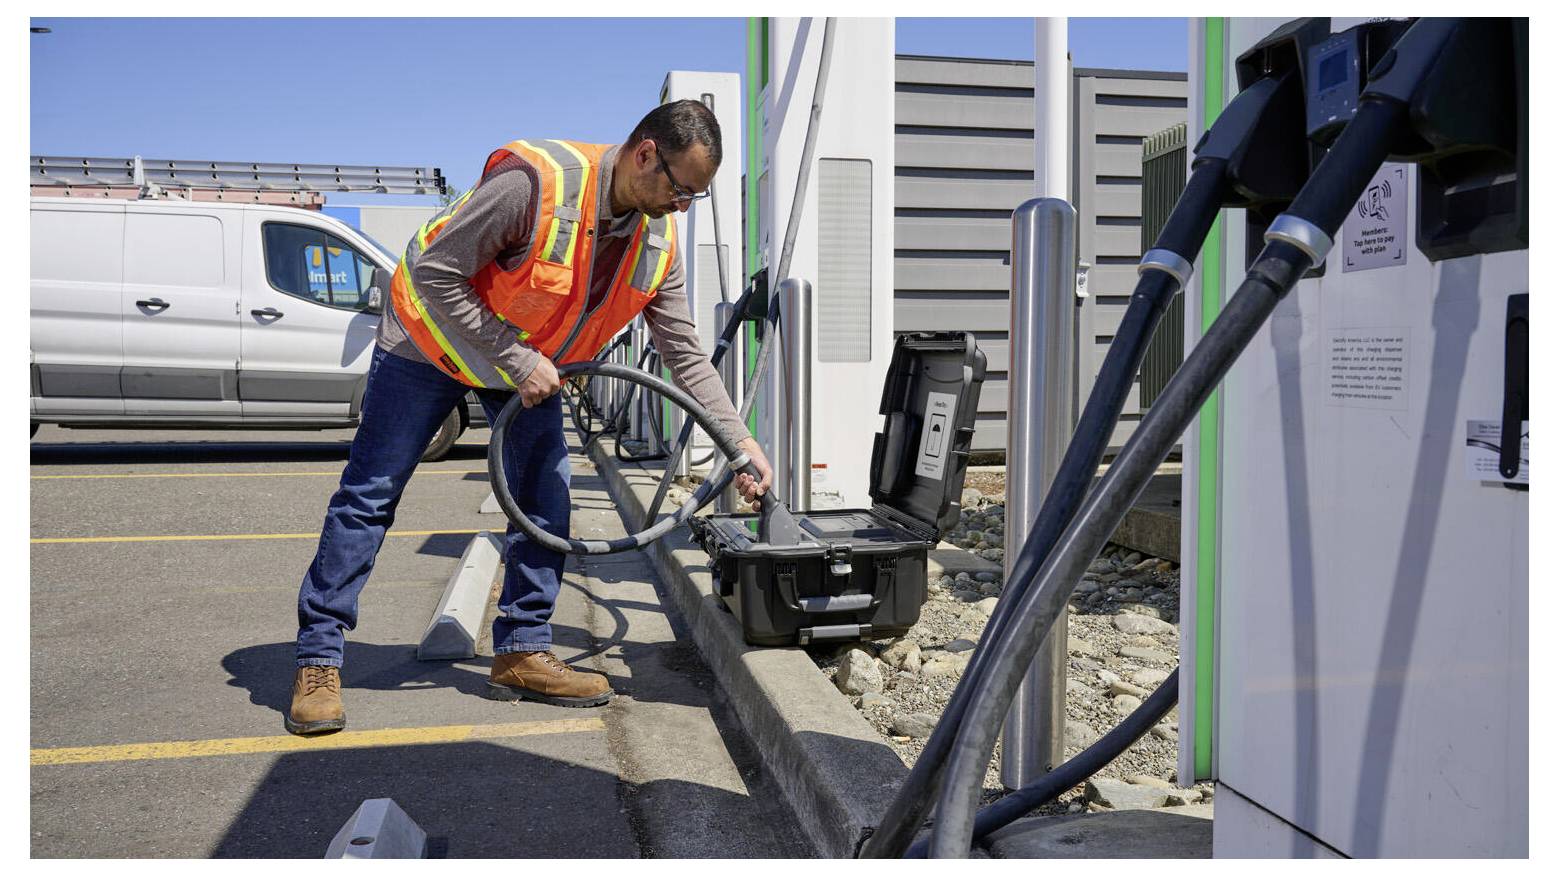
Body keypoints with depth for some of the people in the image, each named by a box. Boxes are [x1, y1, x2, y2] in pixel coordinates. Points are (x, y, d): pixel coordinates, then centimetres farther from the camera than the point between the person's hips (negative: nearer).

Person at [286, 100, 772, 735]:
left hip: (530, 358, 6)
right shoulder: (536, 180, -33)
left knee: (547, 496, -1)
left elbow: (686, 354, -7)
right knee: (370, 494, -3)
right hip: (433, 335, -6)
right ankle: (318, 660, 7)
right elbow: (433, 273, -29)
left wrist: (741, 442, -14)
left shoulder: (657, 241, -12)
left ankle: (522, 653, 10)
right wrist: (515, 361, -29)